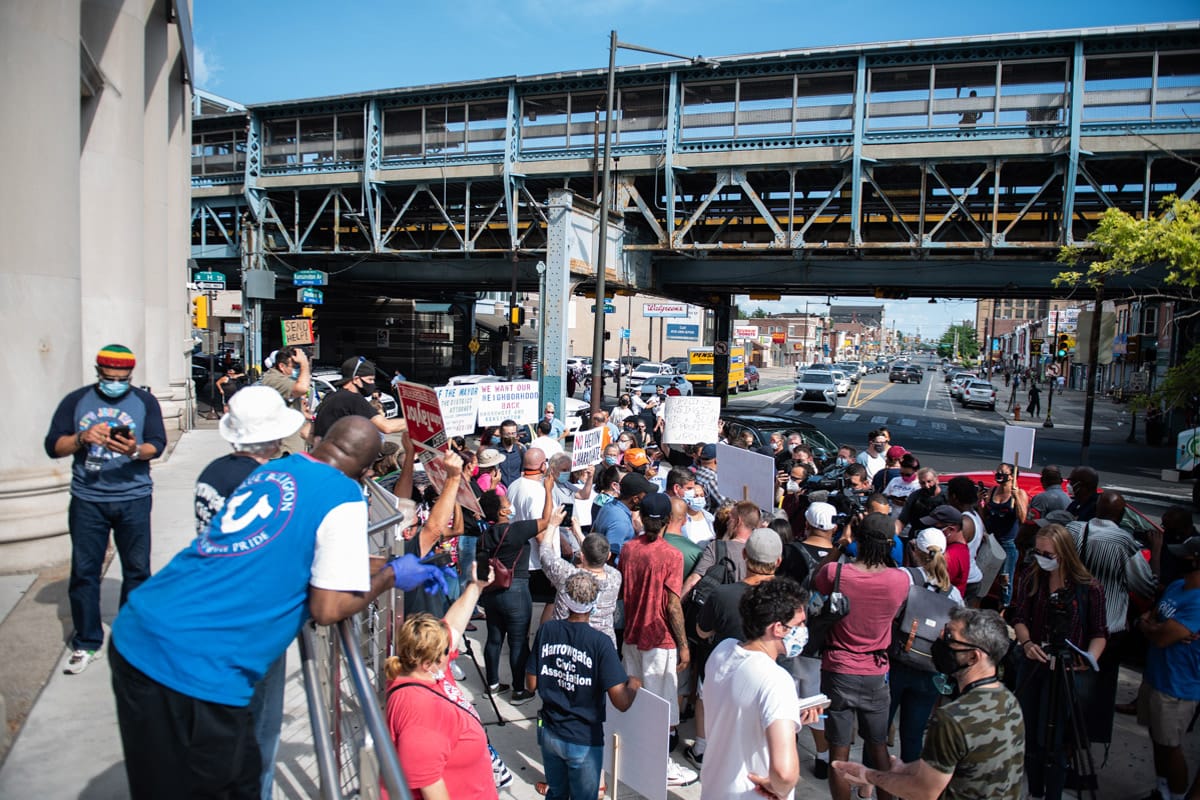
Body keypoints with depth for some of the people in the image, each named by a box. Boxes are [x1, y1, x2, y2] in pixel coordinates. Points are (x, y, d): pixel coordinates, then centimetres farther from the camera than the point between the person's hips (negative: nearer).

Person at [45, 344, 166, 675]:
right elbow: (53, 445, 1)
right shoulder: (76, 401, 6)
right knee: (84, 571, 6)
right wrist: (82, 438, -18)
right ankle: (86, 644, 19)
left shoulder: (145, 401, 4)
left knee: (137, 570, 7)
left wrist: (136, 451, -26)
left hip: (133, 499, 0)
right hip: (87, 500, 1)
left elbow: (158, 444, -5)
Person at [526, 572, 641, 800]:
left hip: (549, 733, 4)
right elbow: (621, 702, -22)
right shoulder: (600, 642, -22)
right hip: (584, 739, -4)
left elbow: (531, 685, -1)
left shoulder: (546, 630, -10)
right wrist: (633, 685, -2)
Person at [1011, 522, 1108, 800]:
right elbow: (1019, 619, 4)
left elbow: (1099, 633, -2)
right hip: (1033, 666, 4)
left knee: (1055, 741, 2)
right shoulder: (1031, 580, 1)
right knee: (1030, 737, 11)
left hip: (1070, 672, -3)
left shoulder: (1090, 587, -8)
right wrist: (1027, 643, -15)